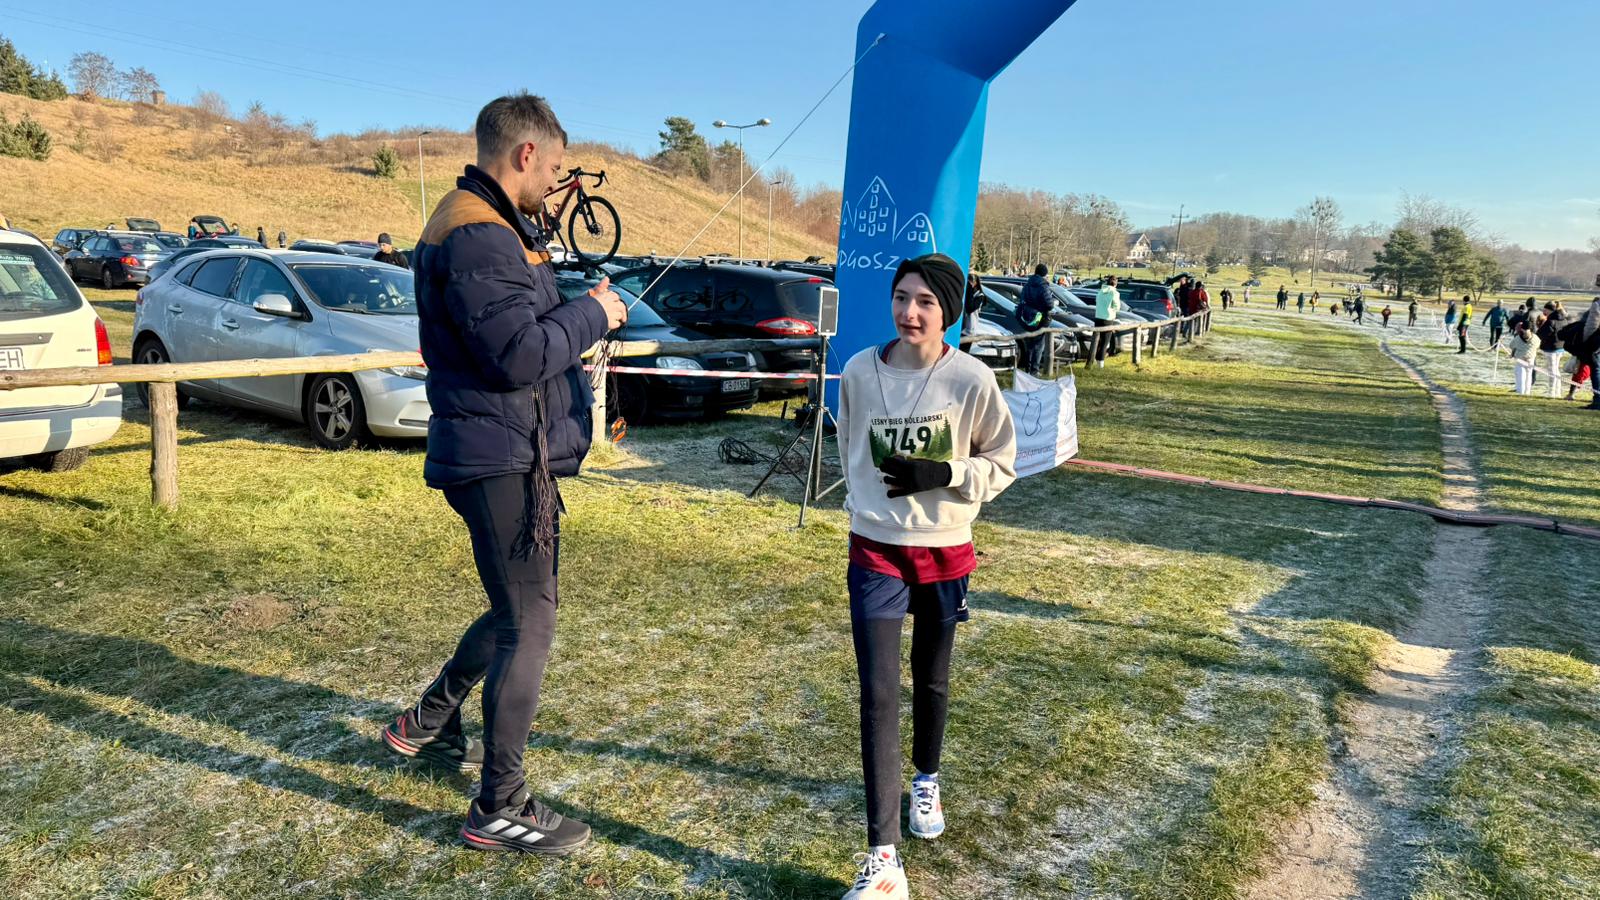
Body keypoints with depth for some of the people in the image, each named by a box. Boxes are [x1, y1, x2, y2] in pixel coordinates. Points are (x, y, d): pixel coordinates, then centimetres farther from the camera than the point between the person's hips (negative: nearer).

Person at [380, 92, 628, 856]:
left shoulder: (490, 227, 17)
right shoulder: (477, 236, -19)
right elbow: (519, 356, -25)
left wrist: (576, 321, 9)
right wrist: (592, 314, -13)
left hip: (507, 454, 11)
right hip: (500, 459, -11)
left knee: (520, 608, 23)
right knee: (528, 623, -3)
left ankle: (427, 725, 39)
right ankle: (500, 808, 10)